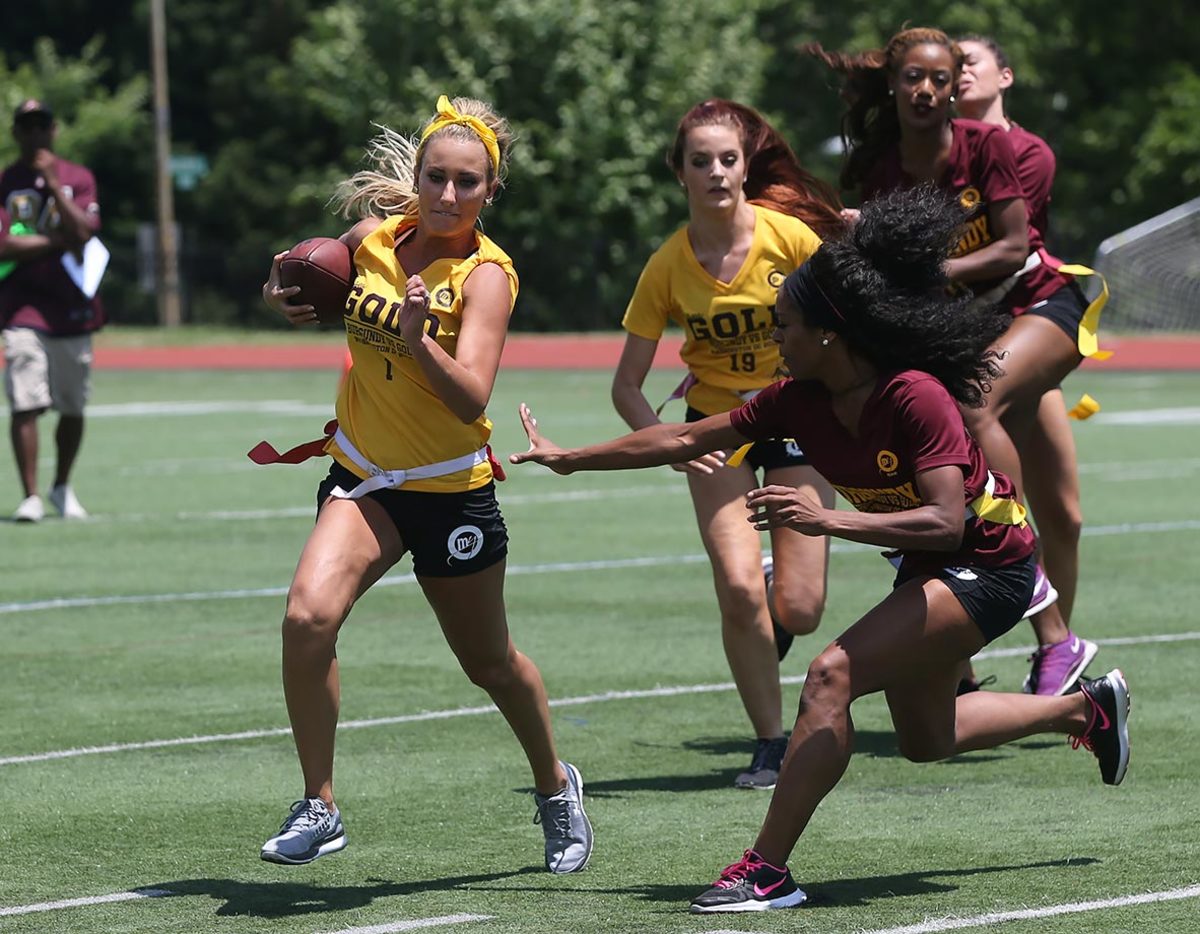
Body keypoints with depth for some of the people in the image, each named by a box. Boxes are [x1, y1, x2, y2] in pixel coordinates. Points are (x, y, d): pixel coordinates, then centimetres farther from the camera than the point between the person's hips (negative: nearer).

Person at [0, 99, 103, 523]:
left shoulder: (78, 178, 7)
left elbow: (83, 231, -10)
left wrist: (53, 184, -11)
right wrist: (57, 241, -10)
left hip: (73, 308, 2)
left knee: (72, 408, 7)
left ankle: (63, 487, 26)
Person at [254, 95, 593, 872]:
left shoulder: (486, 274, -17)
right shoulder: (373, 238, -4)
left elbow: (471, 399, -28)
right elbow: (316, 292, 18)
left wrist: (419, 337, -45)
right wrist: (288, 295, -5)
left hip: (452, 489, -3)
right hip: (363, 476, 3)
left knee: (491, 663, 14)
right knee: (308, 614, -23)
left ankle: (556, 788, 43)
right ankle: (319, 809, -12)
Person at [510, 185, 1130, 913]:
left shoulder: (915, 398, -30)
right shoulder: (801, 402, -9)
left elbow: (946, 521, -35)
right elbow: (686, 439, 1)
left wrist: (827, 519, -42)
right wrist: (570, 459, 6)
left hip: (989, 568, -9)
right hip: (930, 570, 9)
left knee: (834, 674, -25)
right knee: (925, 738, 24)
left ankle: (768, 871, -22)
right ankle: (1088, 709, 47)